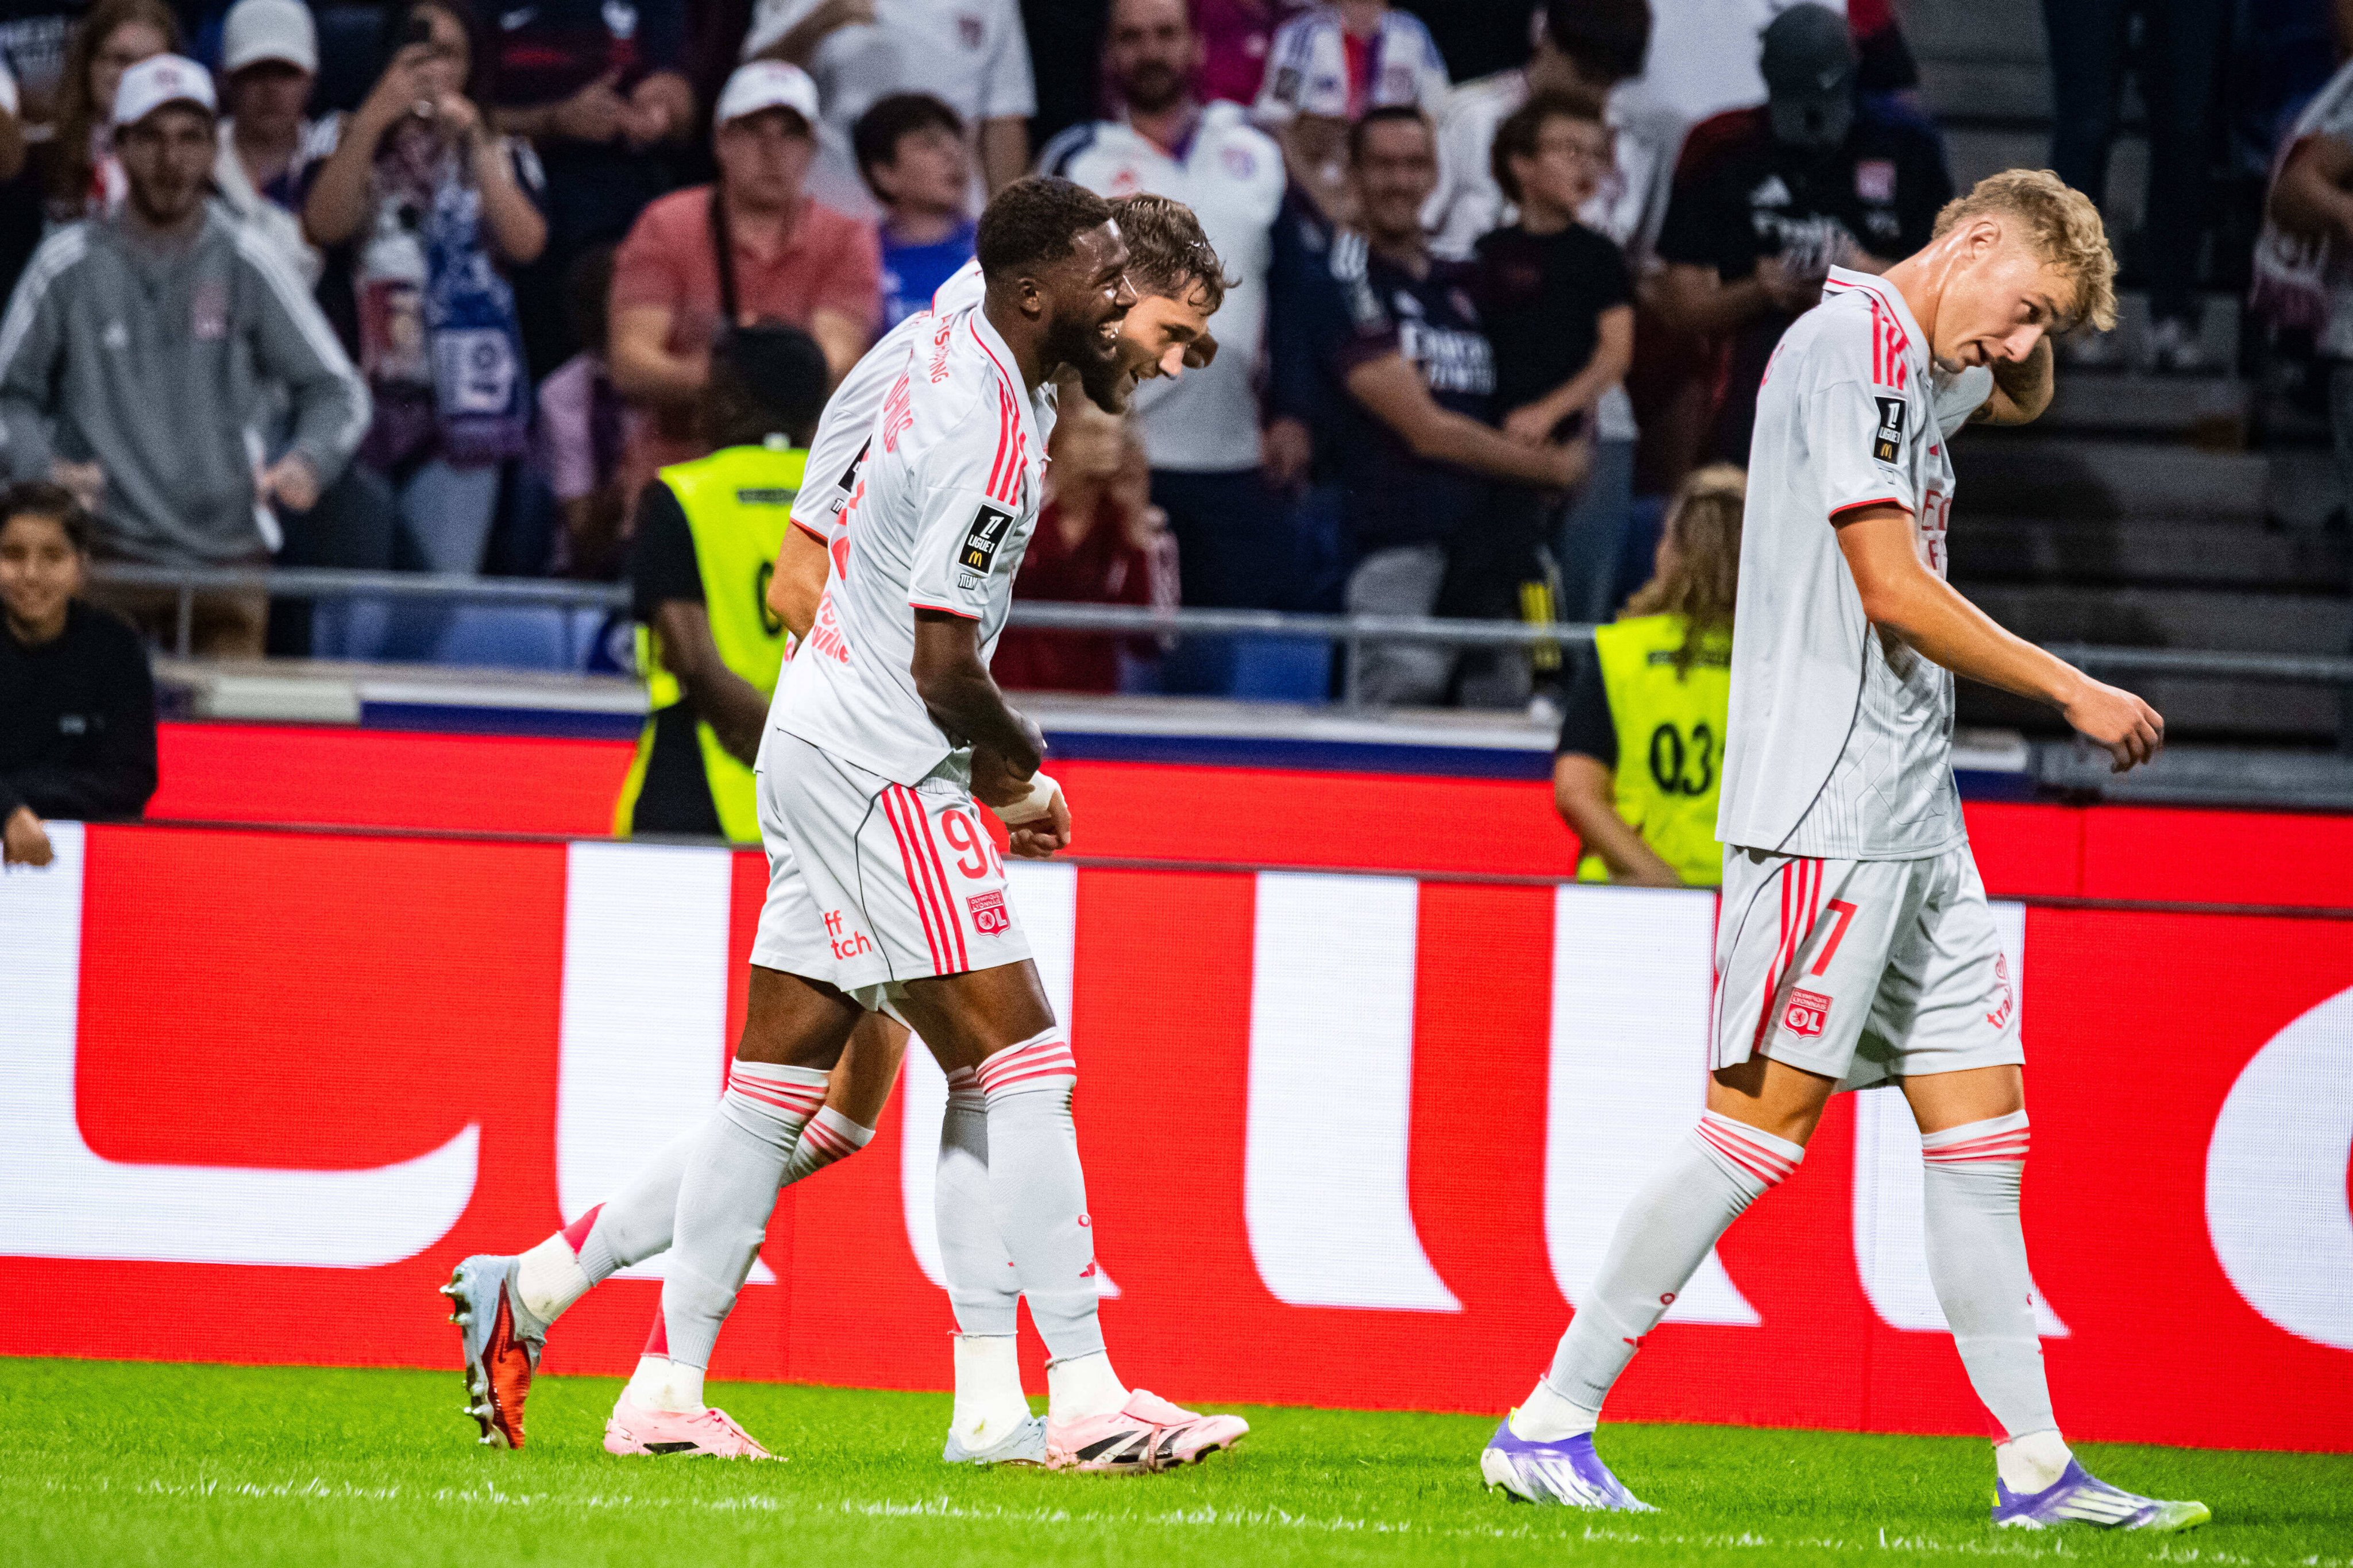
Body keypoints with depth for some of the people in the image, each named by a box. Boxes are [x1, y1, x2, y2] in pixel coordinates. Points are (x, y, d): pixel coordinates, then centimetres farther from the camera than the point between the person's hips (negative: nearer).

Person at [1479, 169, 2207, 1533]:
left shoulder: (1912, 366, 20)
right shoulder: (1855, 340, -11)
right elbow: (1894, 591, -15)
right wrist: (2073, 692, -7)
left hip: (1912, 819, 10)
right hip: (1828, 803, -10)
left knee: (1985, 1110, 7)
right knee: (1765, 1116, -10)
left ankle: (2038, 1470, 8)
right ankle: (1549, 1428, -5)